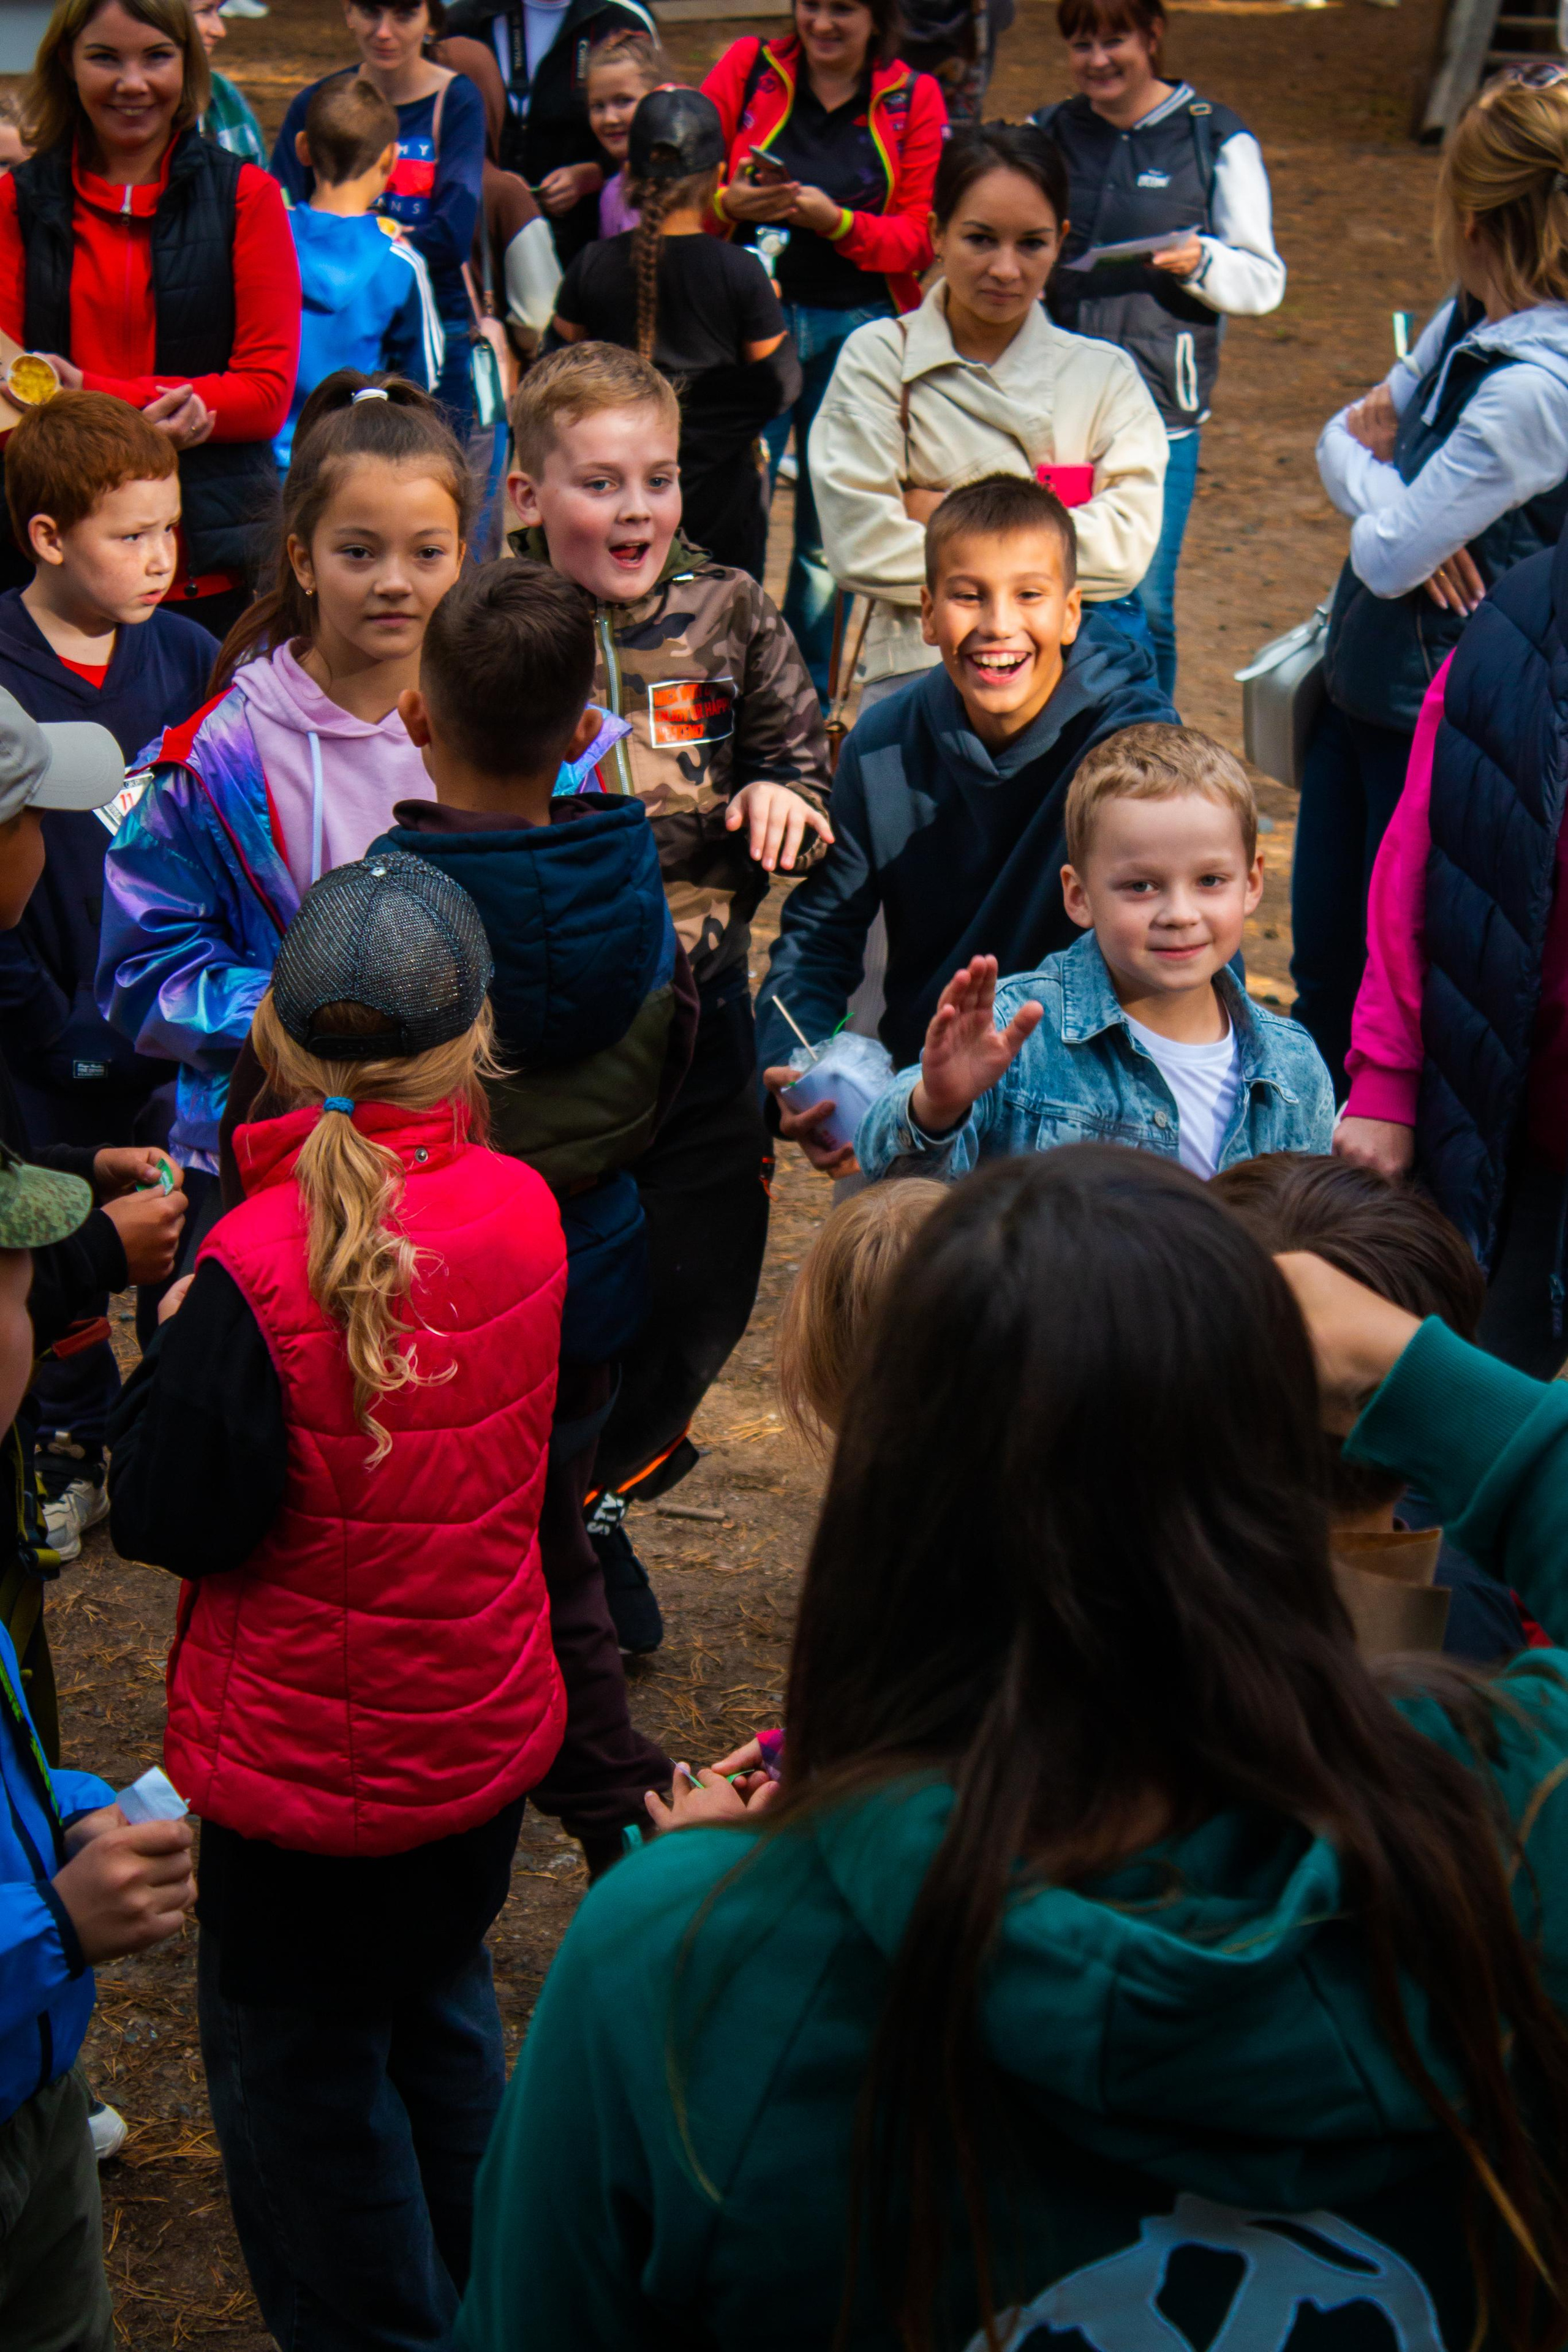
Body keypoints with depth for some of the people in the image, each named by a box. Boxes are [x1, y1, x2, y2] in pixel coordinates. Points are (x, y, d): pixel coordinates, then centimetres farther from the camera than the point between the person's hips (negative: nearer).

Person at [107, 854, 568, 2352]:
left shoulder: (261, 1268, -28)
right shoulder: (523, 1212, -9)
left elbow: (168, 1515, -19)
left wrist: (171, 1347, -5)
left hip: (308, 1763, -6)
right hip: (489, 1724, 6)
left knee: (299, 2065, 15)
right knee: (438, 2007, 28)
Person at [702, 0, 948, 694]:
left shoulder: (913, 99, 6)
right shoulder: (747, 67, 5)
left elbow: (920, 236, 0)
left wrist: (836, 221, -16)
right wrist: (728, 205, -17)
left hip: (858, 330, 1)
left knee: (833, 535, 6)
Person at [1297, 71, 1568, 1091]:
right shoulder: (1465, 323, 2)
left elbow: (1390, 554, -24)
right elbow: (1347, 437, 11)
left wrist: (1365, 459, -4)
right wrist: (1371, 455, -12)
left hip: (1447, 727, -9)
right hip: (1362, 689, 9)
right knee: (1321, 964, 20)